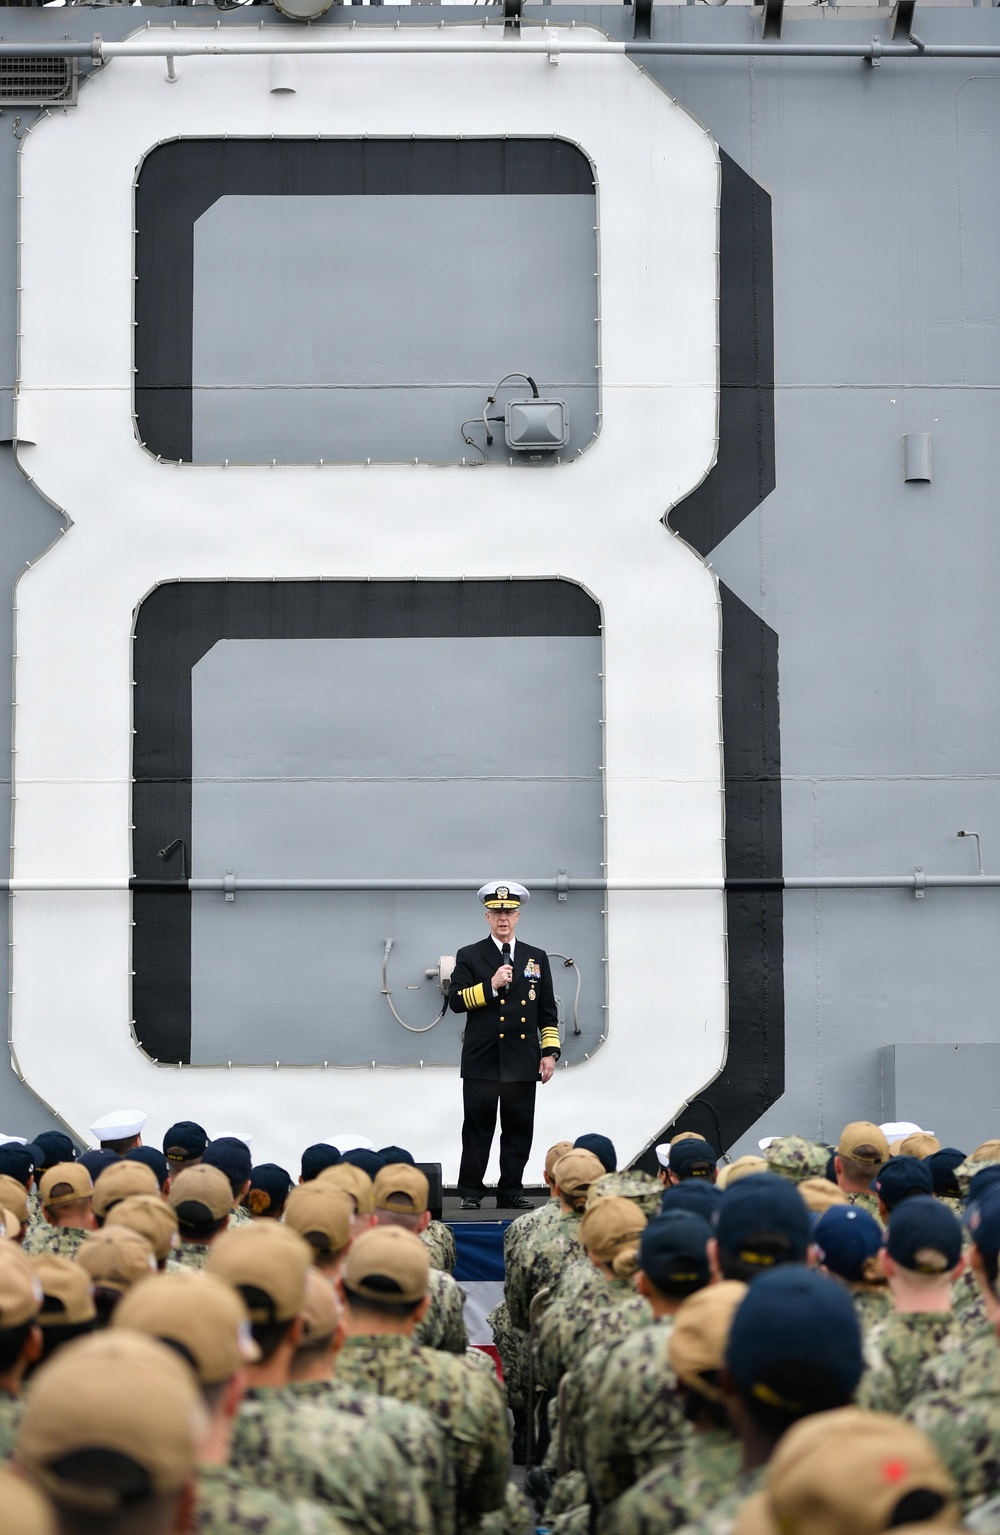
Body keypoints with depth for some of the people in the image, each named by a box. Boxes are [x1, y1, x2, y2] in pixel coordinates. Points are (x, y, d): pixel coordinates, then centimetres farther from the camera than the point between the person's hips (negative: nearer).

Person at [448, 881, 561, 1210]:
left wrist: (550, 1051, 4)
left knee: (519, 1130, 4)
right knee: (477, 1129, -1)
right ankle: (471, 1192, 5)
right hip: (482, 1059, -2)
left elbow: (547, 1011, 13)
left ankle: (511, 1191, 12)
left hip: (523, 1060, 2)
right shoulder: (469, 956, 6)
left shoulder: (537, 958, 13)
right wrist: (491, 985, -15)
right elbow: (456, 1001, -4)